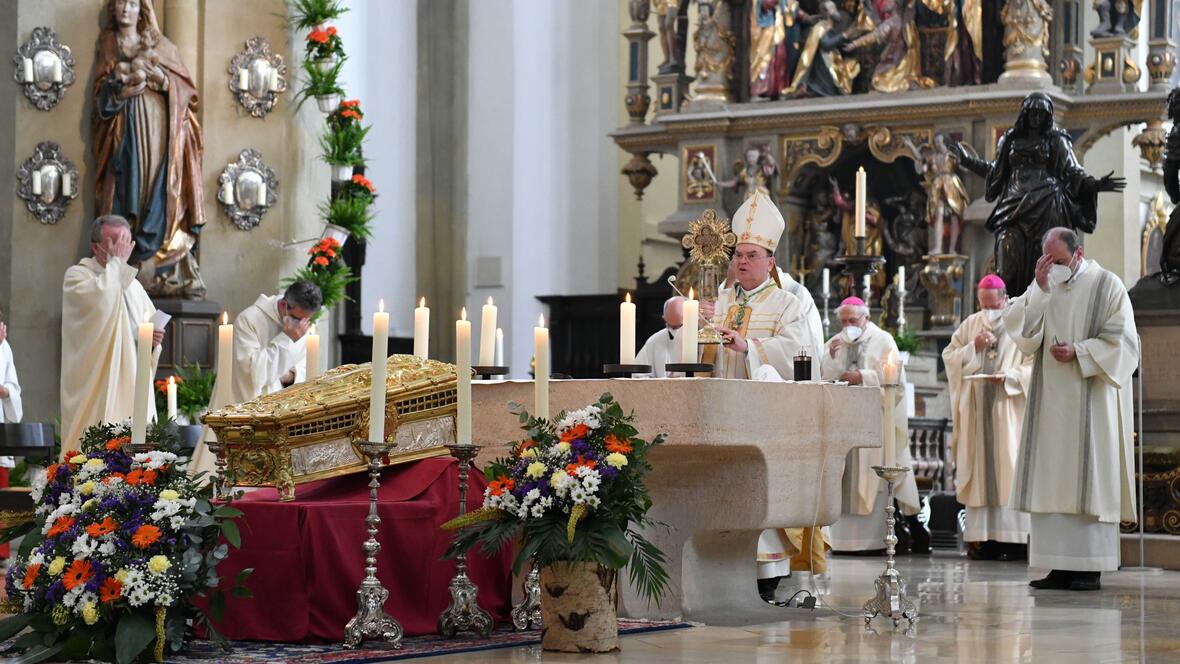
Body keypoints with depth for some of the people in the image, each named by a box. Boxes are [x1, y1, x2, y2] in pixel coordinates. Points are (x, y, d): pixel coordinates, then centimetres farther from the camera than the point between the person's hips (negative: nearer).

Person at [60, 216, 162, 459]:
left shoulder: (132, 285, 19)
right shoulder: (77, 276, -1)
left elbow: (152, 327, 25)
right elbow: (101, 299, -24)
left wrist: (153, 339, 2)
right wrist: (117, 261, -11)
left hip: (133, 391, 6)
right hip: (96, 391, -6)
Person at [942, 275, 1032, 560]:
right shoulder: (970, 325, 13)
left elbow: (1033, 366, -5)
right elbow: (948, 357, 10)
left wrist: (1008, 376, -20)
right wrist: (974, 347, -6)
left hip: (1008, 408, -4)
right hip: (976, 410, 4)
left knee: (1008, 469, -7)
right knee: (979, 471, 1)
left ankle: (1014, 539, -6)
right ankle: (983, 538, 2)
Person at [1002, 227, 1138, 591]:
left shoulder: (1106, 285, -1)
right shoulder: (1042, 289, 11)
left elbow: (1123, 341, -4)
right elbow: (1023, 335, -1)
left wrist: (1079, 352, -15)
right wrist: (1040, 288, -8)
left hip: (1091, 402, -4)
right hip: (1050, 403, 5)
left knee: (1089, 479, -5)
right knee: (1051, 480, 1)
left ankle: (1091, 567, -3)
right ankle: (1060, 565, 3)